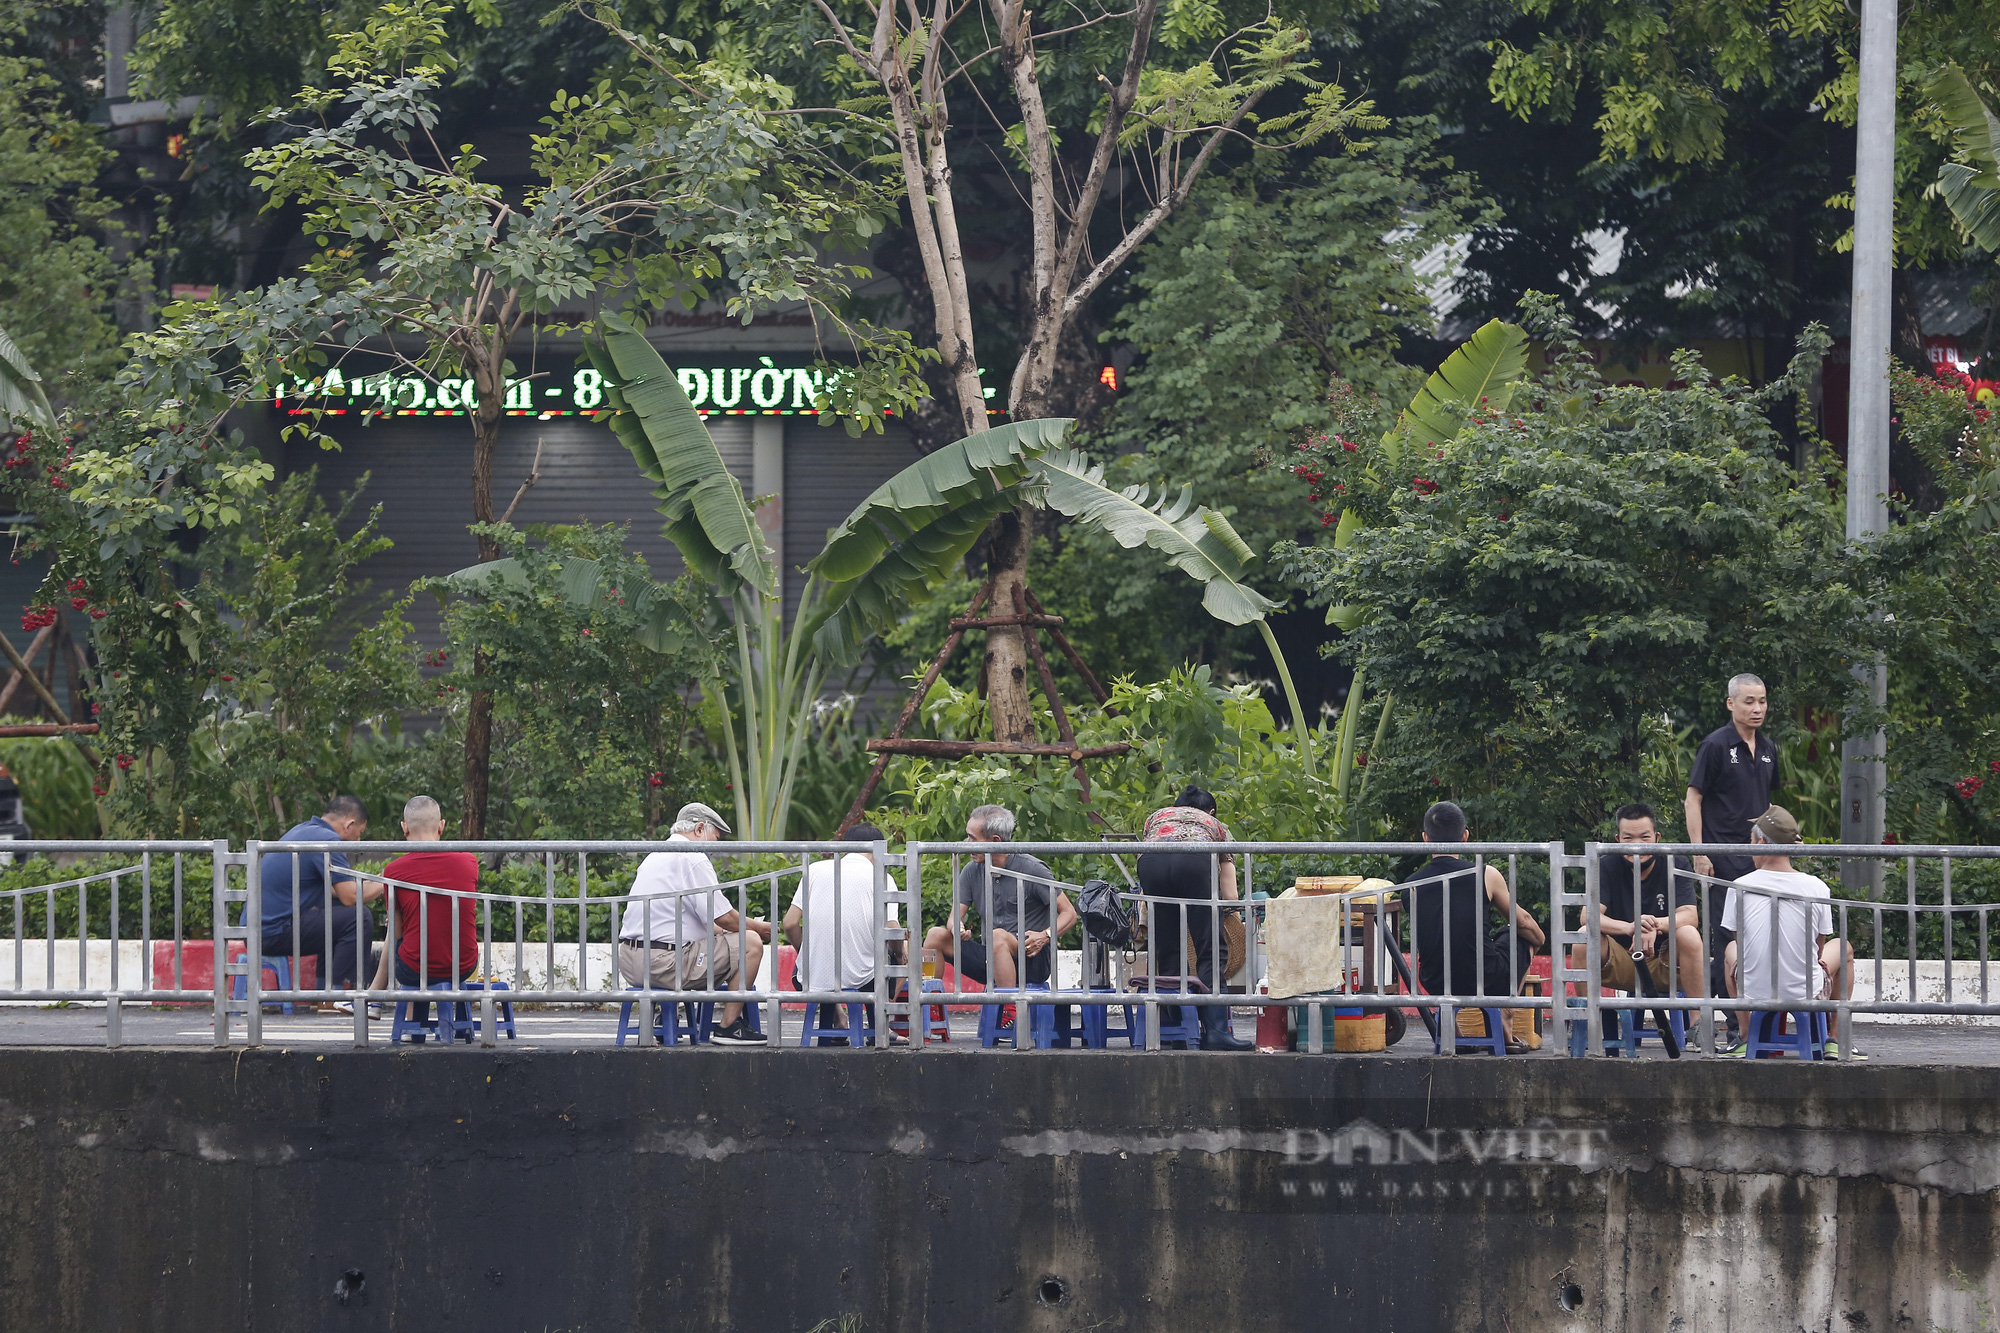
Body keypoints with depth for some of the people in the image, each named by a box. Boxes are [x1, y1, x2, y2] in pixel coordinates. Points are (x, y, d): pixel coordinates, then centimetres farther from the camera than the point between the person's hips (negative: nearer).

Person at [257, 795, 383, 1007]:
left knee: (336, 913, 26)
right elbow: (350, 897, -15)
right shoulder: (327, 840, -12)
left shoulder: (301, 830, 19)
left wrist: (368, 889, 26)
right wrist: (379, 887, 2)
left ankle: (324, 990, 23)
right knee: (359, 918, -13)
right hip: (274, 933, -10)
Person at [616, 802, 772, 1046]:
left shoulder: (654, 857, 22)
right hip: (664, 964, -10)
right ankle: (728, 1027, -2)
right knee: (750, 943, -5)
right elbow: (723, 917, -11)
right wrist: (761, 928, 8)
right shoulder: (693, 858, -8)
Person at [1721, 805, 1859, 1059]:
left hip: (1753, 995, 1)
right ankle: (1835, 1040, 28)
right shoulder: (1817, 888, -11)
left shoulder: (1740, 887, -10)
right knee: (1844, 948, 30)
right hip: (1807, 995, -1)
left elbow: (1740, 942, 5)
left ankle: (1746, 1035, 31)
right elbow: (1819, 946, 2)